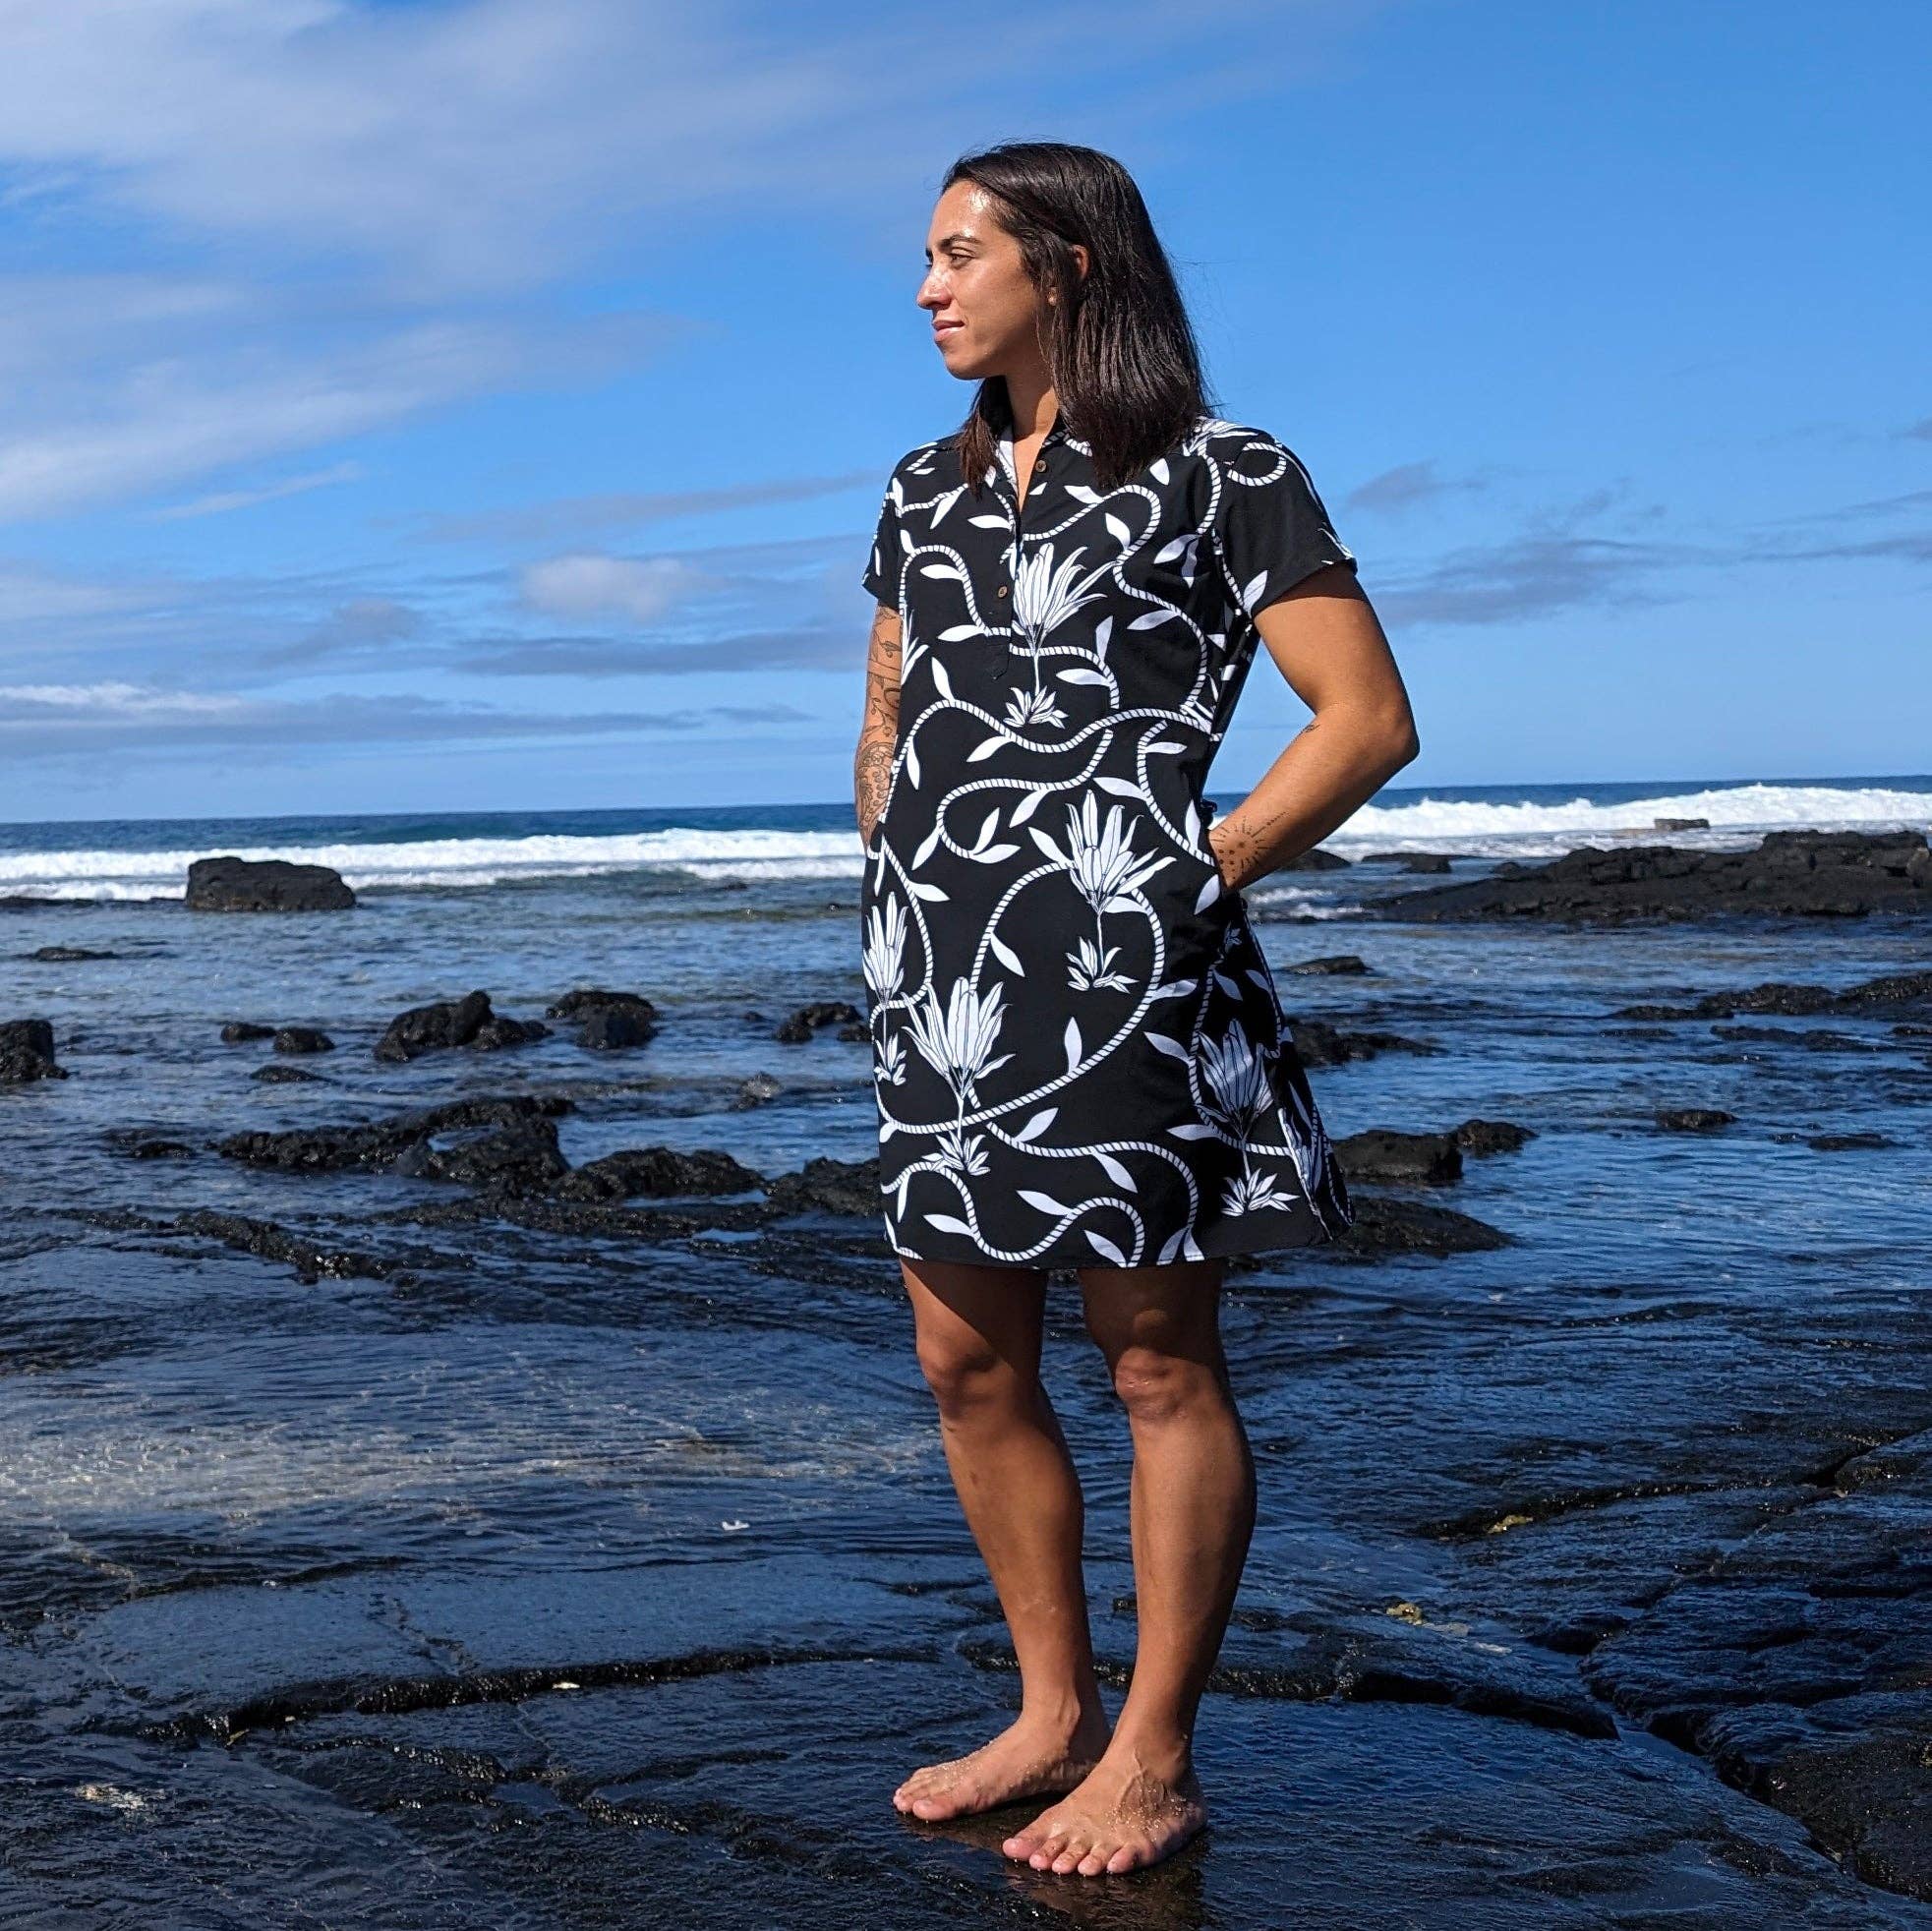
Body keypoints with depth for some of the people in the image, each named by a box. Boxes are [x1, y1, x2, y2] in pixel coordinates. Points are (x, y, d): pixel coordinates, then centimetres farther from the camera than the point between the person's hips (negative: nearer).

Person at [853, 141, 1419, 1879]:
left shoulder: (1221, 477, -2)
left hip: (1119, 980, -7)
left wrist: (1187, 882, -9)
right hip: (936, 980, 7)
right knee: (970, 1363, 10)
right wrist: (908, 885, 12)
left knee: (1160, 1363, 0)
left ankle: (1154, 1761, 11)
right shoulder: (928, 494, 17)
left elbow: (1370, 719, -6)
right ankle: (1055, 1713, 25)